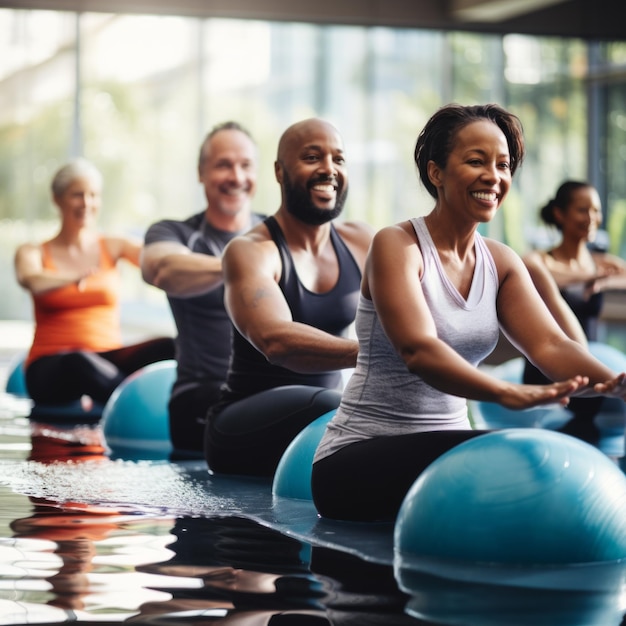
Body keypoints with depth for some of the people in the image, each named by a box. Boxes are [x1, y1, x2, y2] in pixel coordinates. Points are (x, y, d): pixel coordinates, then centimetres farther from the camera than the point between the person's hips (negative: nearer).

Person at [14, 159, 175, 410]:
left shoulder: (114, 247, 13)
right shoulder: (33, 252, 8)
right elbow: (31, 281, -18)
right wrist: (77, 276, -38)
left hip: (109, 358, 2)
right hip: (51, 369, -2)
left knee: (167, 348, -30)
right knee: (80, 362, -40)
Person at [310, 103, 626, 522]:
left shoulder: (501, 263, 9)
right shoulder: (397, 246, -11)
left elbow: (549, 345, -7)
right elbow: (418, 351, -27)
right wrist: (509, 394, -44)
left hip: (445, 449, 6)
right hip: (358, 458, -6)